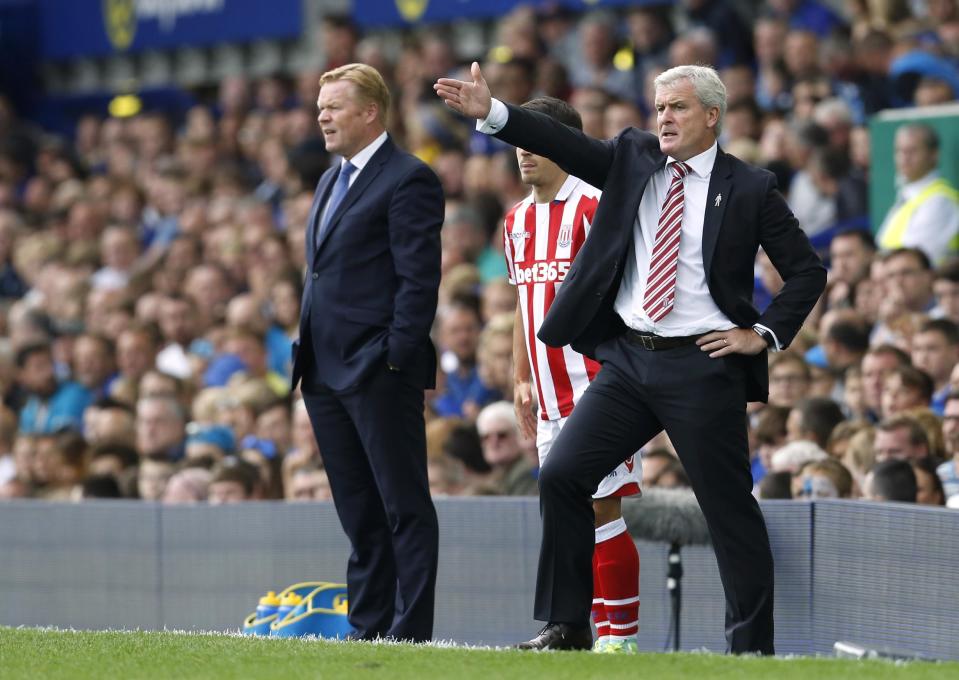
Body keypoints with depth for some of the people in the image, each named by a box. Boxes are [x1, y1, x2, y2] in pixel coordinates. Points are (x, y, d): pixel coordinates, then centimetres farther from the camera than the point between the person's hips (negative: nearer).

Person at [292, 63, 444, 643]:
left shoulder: (408, 180, -9)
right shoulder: (332, 180, 19)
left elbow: (419, 278, -14)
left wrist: (396, 355, -19)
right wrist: (307, 355, 16)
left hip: (379, 371, -9)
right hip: (326, 371, 9)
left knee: (405, 506, -4)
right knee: (358, 511, 12)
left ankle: (411, 632, -4)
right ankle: (367, 628, 16)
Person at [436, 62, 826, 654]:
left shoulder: (749, 189, -2)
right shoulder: (633, 158, 8)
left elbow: (808, 270, 2)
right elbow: (569, 146, -5)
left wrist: (765, 334, -6)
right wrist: (491, 113, -17)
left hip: (702, 367, -4)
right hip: (628, 359, 4)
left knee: (730, 507, 0)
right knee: (562, 475, -4)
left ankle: (752, 647, 9)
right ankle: (568, 626, 5)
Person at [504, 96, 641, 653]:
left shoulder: (593, 207, -8)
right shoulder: (518, 219, 17)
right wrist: (522, 381, 19)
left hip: (596, 390, -8)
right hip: (551, 397, 8)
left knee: (601, 508, -10)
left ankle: (621, 633, -7)